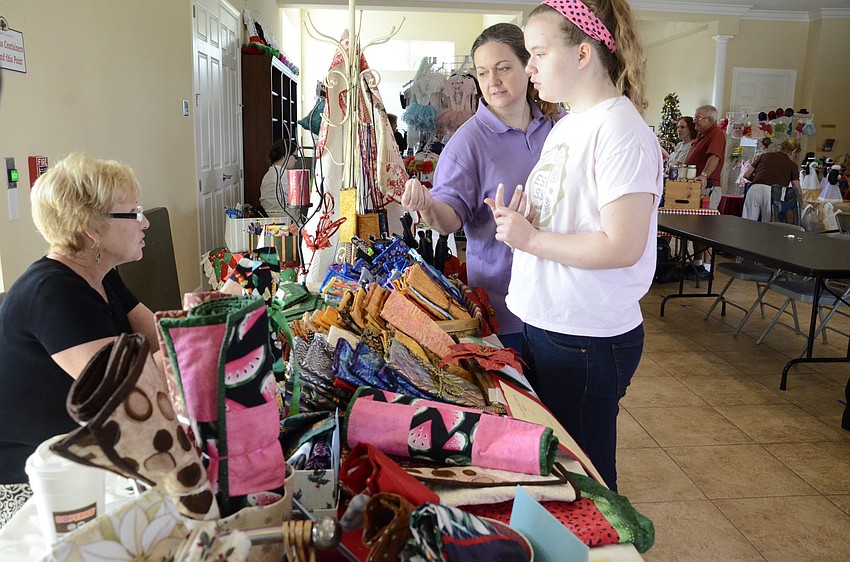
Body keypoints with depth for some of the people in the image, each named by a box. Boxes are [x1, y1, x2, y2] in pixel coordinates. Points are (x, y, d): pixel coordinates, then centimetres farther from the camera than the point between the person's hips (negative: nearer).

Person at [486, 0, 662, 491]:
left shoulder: (620, 130, -17)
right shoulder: (568, 125, 11)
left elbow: (622, 246, -24)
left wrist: (529, 239, -17)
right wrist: (521, 220, -3)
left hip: (590, 340, -9)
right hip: (545, 324, 9)